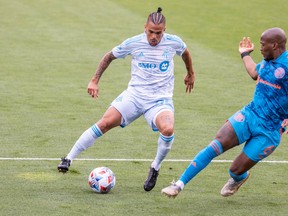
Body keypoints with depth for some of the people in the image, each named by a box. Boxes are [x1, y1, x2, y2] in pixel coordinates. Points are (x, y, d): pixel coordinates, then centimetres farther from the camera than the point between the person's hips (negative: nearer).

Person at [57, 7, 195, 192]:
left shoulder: (174, 42, -4)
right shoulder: (133, 43, -6)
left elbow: (185, 52, 21)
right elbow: (110, 56, 10)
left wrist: (191, 74, 33)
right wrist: (95, 80, 5)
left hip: (160, 100, 0)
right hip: (134, 95, 1)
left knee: (168, 130, -32)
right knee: (104, 123, -18)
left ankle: (155, 168, -6)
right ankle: (69, 159, -5)